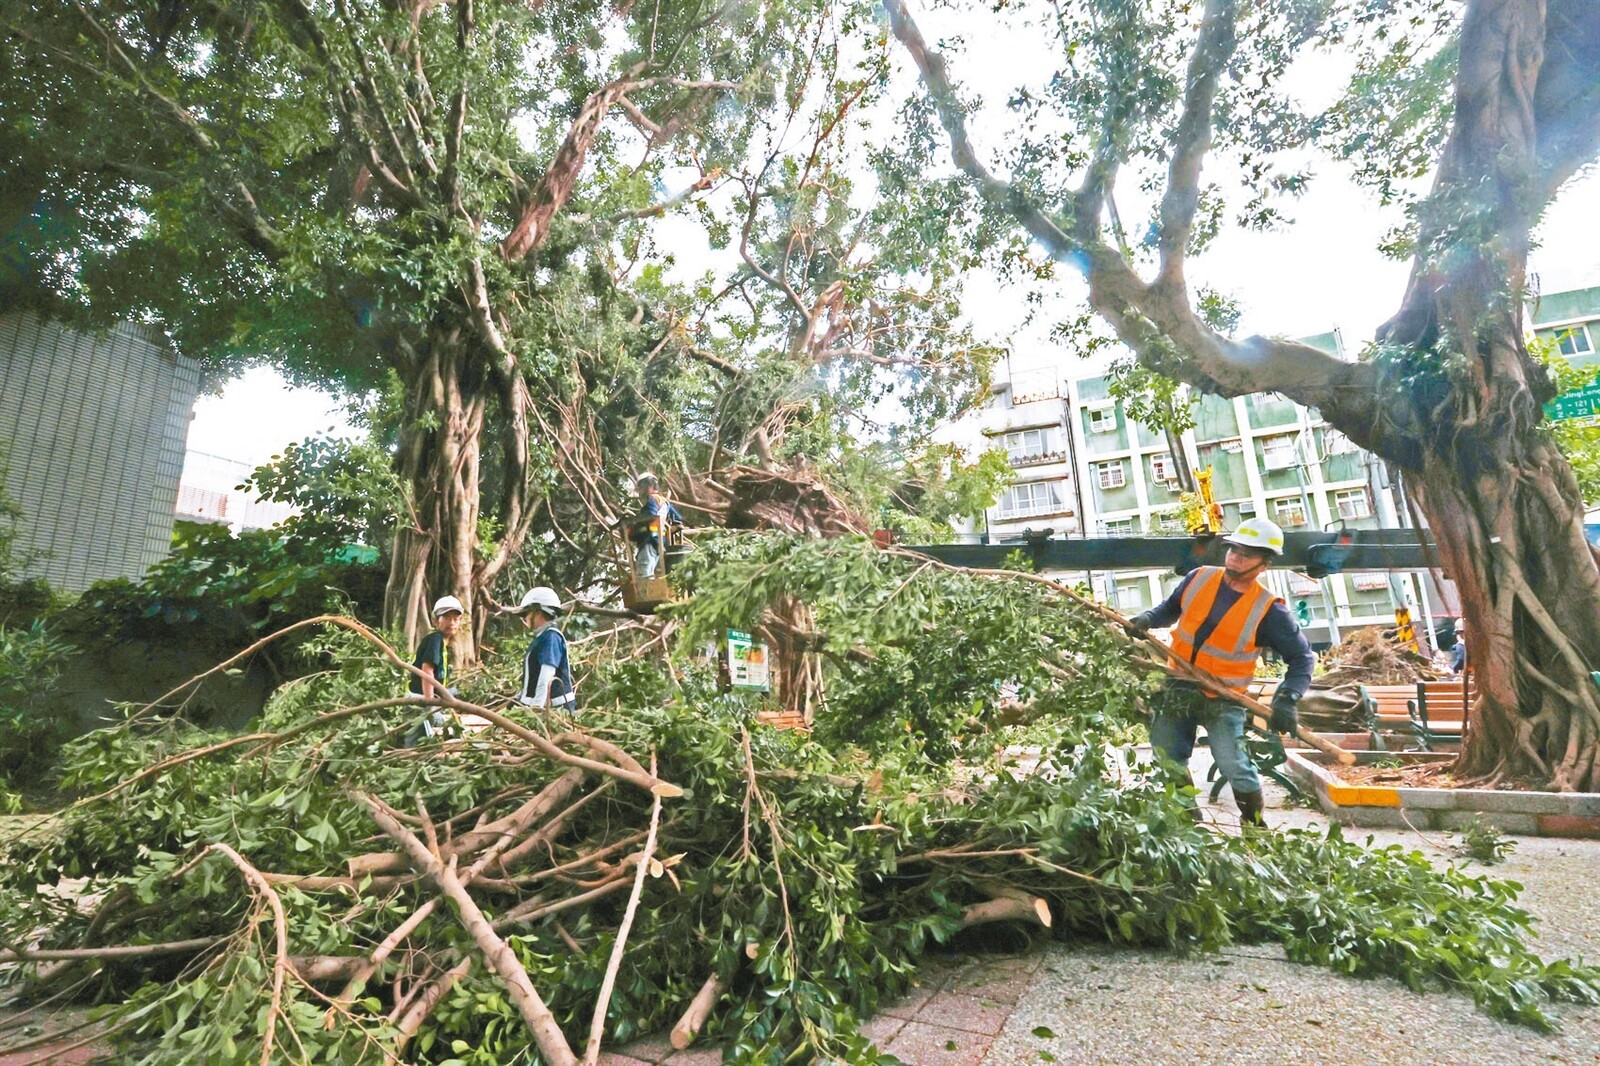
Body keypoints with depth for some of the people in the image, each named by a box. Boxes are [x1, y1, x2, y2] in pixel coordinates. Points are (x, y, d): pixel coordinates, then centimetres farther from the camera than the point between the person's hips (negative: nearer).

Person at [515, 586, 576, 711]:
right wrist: (521, 698, 19)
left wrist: (536, 707, -26)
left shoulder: (551, 637, -15)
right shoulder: (542, 637, 15)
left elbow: (546, 678, -22)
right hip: (539, 705, 9)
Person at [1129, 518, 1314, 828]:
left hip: (1223, 700, -4)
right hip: (1178, 688, 4)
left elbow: (1302, 657, -9)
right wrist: (1148, 619, -8)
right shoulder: (1198, 578, -5)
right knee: (1167, 760, 12)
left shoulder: (1268, 611, -15)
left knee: (1233, 767, -12)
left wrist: (1287, 699, -23)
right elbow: (1171, 608, 12)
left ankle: (1255, 824, 16)